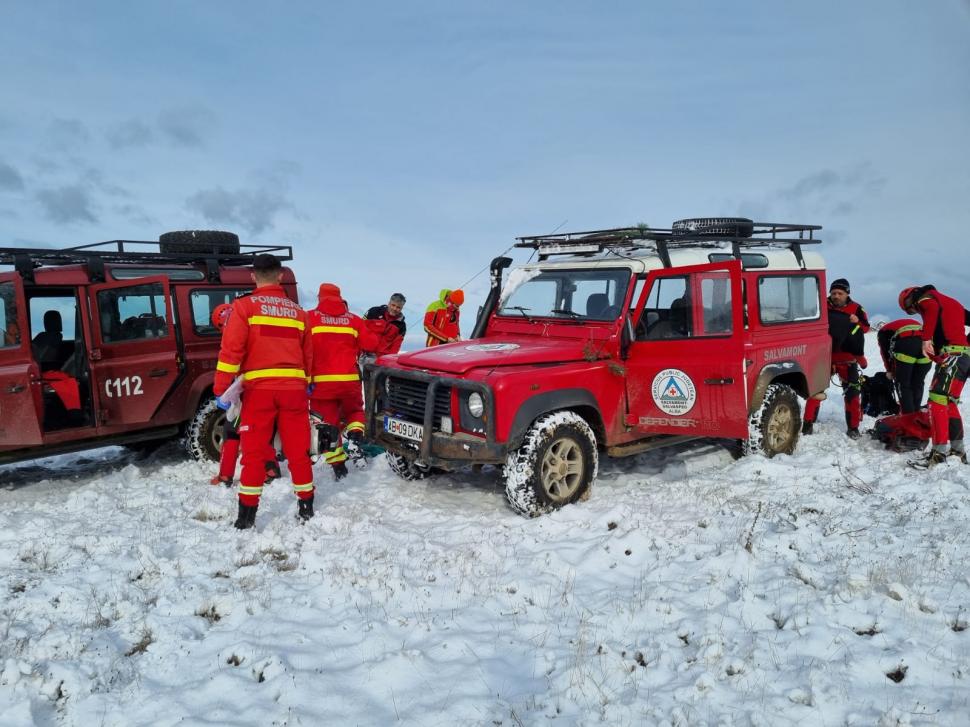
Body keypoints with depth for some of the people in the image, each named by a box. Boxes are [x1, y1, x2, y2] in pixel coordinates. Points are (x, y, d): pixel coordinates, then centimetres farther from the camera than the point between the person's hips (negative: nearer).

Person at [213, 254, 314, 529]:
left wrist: (221, 389, -5)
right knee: (298, 450, 11)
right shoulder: (298, 311, 13)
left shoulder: (244, 306, 0)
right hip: (293, 387, 3)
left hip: (259, 388, -3)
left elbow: (231, 349, -8)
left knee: (253, 452, 4)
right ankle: (306, 506, 19)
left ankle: (247, 514, 6)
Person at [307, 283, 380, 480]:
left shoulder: (310, 317, -1)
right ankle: (354, 437, -2)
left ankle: (338, 465, 8)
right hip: (349, 379, 2)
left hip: (320, 380, -2)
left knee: (328, 422, 8)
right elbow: (370, 344, 7)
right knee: (354, 411, 25)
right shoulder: (354, 319, 6)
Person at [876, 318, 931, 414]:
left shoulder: (883, 331, 28)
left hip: (906, 343, -5)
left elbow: (885, 351, 15)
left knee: (902, 384, 7)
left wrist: (889, 370, 25)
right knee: (918, 384, 18)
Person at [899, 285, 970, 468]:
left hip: (953, 353, -9)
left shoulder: (924, 297, 3)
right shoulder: (948, 302, 28)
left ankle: (939, 453, -21)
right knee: (949, 403, 16)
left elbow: (932, 308, -21)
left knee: (937, 400, -14)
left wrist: (926, 338, -24)